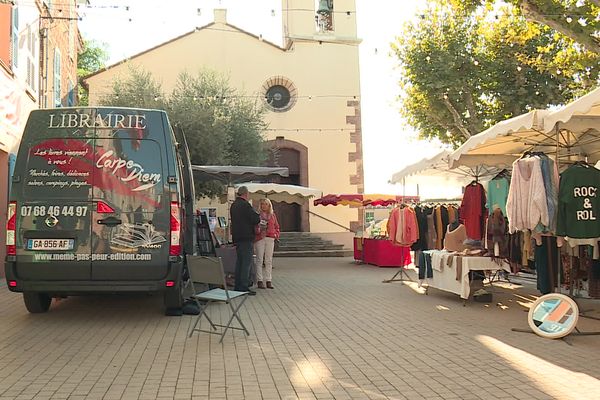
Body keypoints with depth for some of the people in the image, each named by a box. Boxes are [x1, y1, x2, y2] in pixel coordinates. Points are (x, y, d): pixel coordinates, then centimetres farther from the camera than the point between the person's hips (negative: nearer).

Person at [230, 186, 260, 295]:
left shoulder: (233, 205, 13)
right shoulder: (245, 205, -14)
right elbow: (256, 219, -19)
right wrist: (258, 218, 4)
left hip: (237, 237, 9)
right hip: (246, 237, -9)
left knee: (239, 261, 15)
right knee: (247, 262, -6)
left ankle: (238, 286, 19)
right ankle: (244, 287, -8)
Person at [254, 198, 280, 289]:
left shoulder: (273, 215, 16)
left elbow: (276, 226, 20)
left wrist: (276, 235, 5)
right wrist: (257, 229, -17)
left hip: (270, 239, 3)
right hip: (259, 238, -3)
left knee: (269, 260, 4)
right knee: (259, 260, -2)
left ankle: (268, 281, 8)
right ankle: (260, 281, 2)